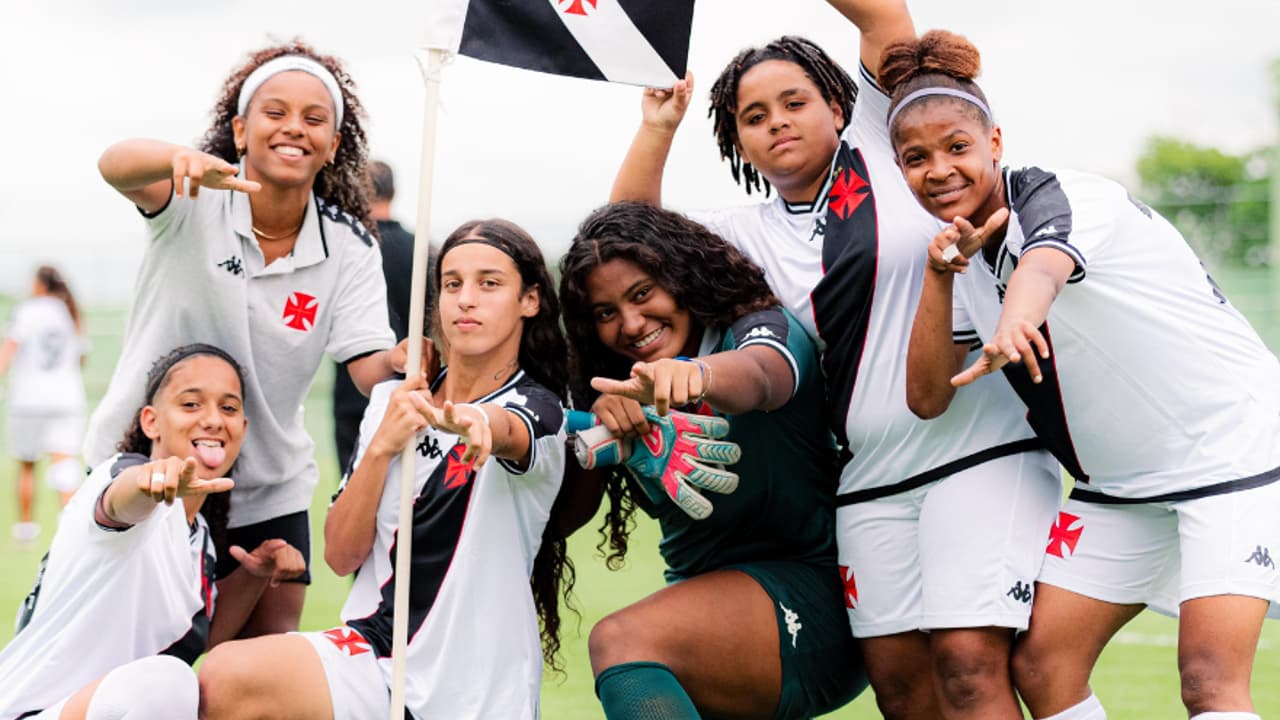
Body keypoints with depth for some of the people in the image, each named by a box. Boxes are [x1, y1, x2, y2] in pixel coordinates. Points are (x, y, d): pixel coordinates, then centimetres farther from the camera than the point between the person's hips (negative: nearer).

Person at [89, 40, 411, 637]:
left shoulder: (348, 247, -5)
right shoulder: (195, 199, -13)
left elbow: (373, 368, -13)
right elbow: (116, 167, -34)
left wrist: (414, 362, -37)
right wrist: (182, 159, -57)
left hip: (268, 492, 3)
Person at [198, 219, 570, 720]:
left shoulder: (538, 409, -2)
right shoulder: (390, 402, 10)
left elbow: (505, 429, -29)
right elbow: (341, 555, 3)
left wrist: (474, 421, -54)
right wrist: (382, 447, -14)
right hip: (368, 650, 2)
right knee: (225, 676, -26)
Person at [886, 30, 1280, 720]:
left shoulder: (1063, 198, -20)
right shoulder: (962, 254, 2)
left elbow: (1044, 265, -45)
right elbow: (927, 397, -4)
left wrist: (1012, 327, -68)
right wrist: (939, 277, -19)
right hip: (1122, 485, 7)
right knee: (1038, 662, -2)